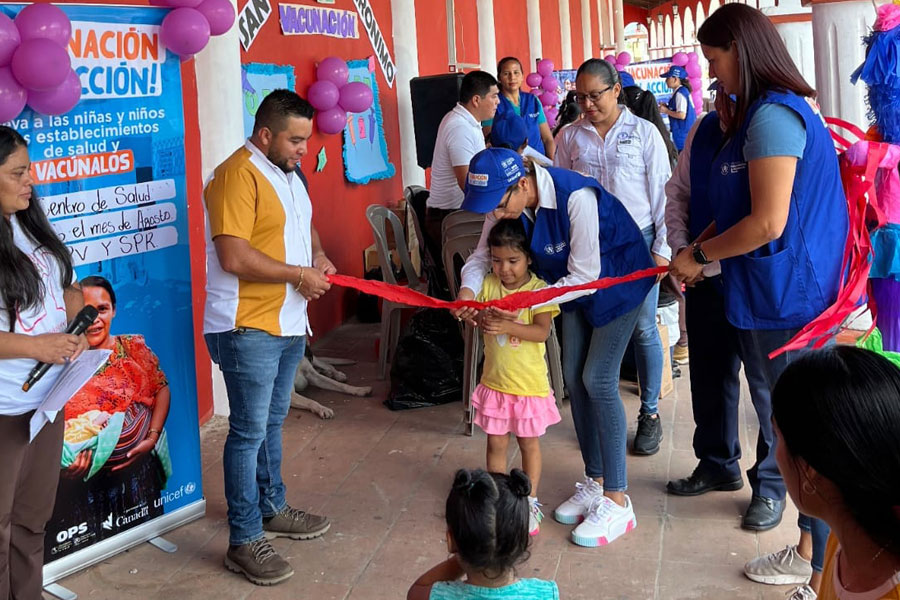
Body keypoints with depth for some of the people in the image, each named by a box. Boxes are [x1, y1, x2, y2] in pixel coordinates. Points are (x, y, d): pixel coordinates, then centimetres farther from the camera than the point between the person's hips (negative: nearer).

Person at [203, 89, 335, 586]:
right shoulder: (237, 175, -18)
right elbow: (234, 257, -25)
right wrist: (299, 275, -18)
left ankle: (271, 509, 35)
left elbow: (304, 225, 28)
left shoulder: (288, 174, 13)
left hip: (288, 322, 9)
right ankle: (244, 541, 6)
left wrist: (318, 255, 6)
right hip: (248, 327, -9)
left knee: (272, 423, 21)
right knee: (249, 431, -3)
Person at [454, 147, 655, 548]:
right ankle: (595, 481, 21)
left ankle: (617, 502, -5)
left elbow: (586, 276, -32)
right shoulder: (506, 199, -15)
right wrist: (468, 289, -25)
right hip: (573, 283, 7)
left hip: (616, 280, -7)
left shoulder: (576, 198, -37)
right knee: (573, 376, 7)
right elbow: (483, 253, -4)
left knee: (597, 380, -12)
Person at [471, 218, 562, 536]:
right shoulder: (488, 285, 0)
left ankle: (529, 503, 26)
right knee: (496, 444, 12)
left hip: (529, 383, -3)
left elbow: (542, 331, -21)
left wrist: (507, 326, -34)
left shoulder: (539, 289, -12)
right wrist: (481, 318, -28)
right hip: (495, 381, 3)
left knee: (529, 444, 13)